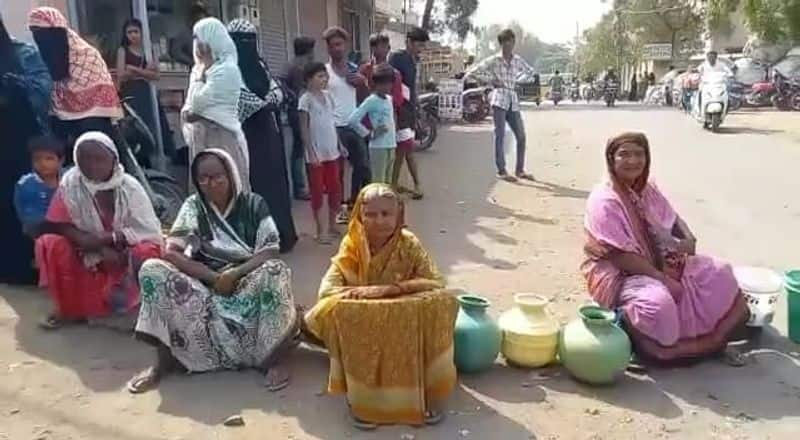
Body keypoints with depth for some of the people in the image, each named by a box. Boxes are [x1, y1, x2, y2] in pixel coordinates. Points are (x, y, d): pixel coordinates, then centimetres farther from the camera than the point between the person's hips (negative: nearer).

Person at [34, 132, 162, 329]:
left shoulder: (129, 186, -16)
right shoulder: (70, 182, -13)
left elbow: (149, 232, -18)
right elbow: (59, 225, -13)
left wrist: (106, 238, -29)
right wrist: (101, 248, -24)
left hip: (125, 254, -2)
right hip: (88, 256, 2)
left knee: (146, 251, -31)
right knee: (51, 244, -21)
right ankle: (68, 308, -3)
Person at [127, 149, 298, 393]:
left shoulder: (254, 204, -1)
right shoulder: (194, 206, 2)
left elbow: (270, 252, -10)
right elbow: (171, 252, -9)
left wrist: (234, 274, -25)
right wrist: (214, 277, -20)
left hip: (248, 284, -1)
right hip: (205, 285, 2)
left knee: (275, 271, -34)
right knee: (153, 269, -21)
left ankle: (273, 361, -24)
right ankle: (164, 361, -15)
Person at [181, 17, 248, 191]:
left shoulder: (227, 69, -11)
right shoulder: (205, 68, 16)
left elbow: (198, 102, -16)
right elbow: (190, 104, 16)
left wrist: (199, 72, -5)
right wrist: (186, 112, -6)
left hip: (221, 138, -9)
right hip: (201, 139, 9)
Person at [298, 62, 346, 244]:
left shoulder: (328, 96, 9)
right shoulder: (306, 99, -10)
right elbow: (304, 129, -12)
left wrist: (340, 145, 13)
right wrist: (311, 153, -17)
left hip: (332, 151, 6)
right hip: (316, 153, -6)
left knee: (335, 189, 11)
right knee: (318, 191, 2)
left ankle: (332, 225, 24)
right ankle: (320, 231, 11)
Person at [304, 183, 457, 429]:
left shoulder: (409, 243, -8)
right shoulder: (351, 245, -7)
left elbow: (436, 283, -18)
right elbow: (327, 288, -13)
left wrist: (389, 289, -29)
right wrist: (358, 293, -33)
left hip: (407, 320, 0)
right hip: (362, 322, 0)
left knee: (441, 303, -27)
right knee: (335, 309, -31)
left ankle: (426, 392, -10)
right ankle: (360, 399, -13)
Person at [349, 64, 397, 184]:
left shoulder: (389, 99, 12)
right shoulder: (371, 101, -11)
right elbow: (353, 120, -19)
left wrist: (394, 137, 13)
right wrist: (369, 134, -12)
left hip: (391, 146, 8)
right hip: (378, 147, -8)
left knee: (388, 181, 15)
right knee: (378, 182, -5)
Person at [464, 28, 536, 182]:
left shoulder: (518, 60, 10)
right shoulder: (494, 60, -2)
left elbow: (532, 72, 22)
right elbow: (473, 71, -5)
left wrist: (519, 82, 7)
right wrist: (491, 80, -7)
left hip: (513, 102, 5)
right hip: (500, 100, -5)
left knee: (521, 136, 5)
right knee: (500, 136, -6)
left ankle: (520, 170, 16)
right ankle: (501, 171, -2)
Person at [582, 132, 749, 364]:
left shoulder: (647, 190, 5)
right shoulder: (604, 200, -21)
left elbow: (673, 219, 17)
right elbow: (620, 256, -24)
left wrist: (688, 239, -7)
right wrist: (664, 280, -23)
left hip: (660, 263, 9)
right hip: (619, 274, -9)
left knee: (719, 272, 1)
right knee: (656, 301, -37)